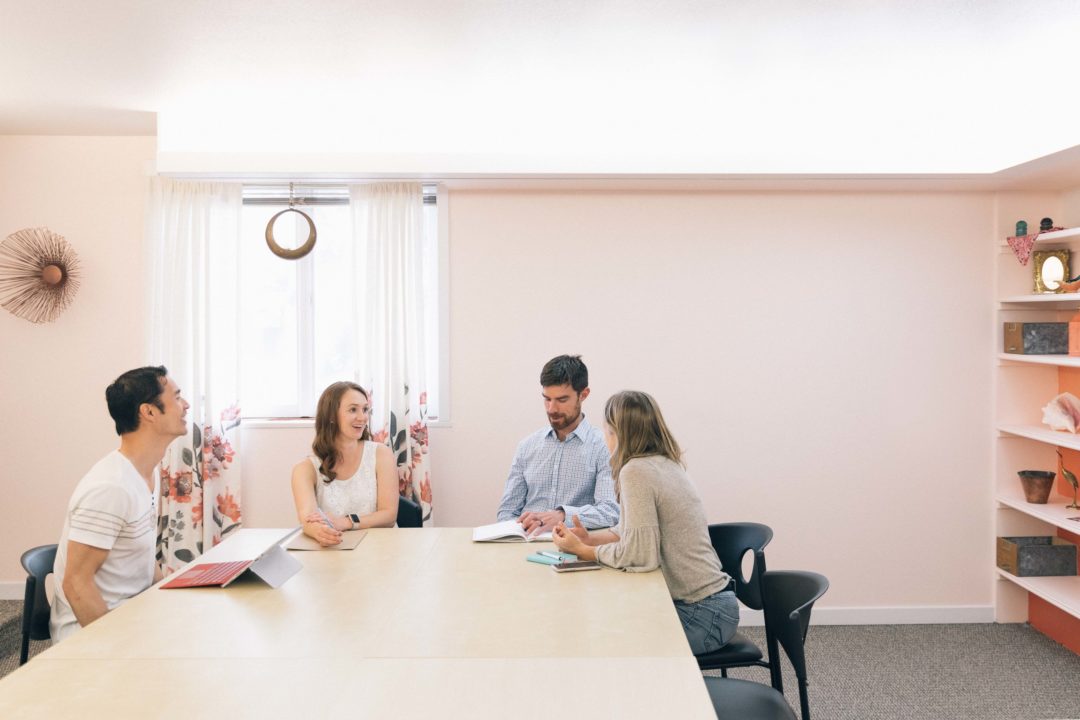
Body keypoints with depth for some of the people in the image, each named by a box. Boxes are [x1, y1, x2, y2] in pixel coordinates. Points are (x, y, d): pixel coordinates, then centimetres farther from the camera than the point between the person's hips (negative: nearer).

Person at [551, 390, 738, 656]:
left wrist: (581, 550, -10)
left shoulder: (636, 471, -21)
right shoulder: (665, 463, 7)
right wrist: (590, 539, 2)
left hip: (700, 615, -8)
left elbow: (637, 554, -23)